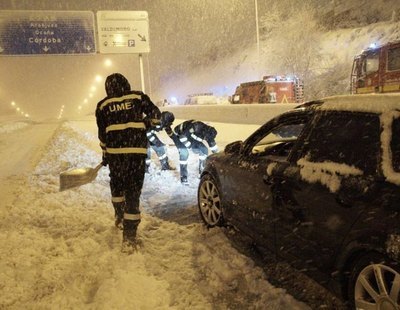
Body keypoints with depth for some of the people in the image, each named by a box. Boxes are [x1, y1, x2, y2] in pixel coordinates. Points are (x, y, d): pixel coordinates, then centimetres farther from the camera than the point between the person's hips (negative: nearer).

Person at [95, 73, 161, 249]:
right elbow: (156, 115, 4)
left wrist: (105, 154, 22)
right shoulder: (138, 97, 4)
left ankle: (120, 217, 38)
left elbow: (102, 134, 12)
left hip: (114, 152, 2)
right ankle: (129, 234, 2)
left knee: (117, 184, 26)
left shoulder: (103, 105, 10)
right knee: (133, 191, 2)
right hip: (137, 151, -1)